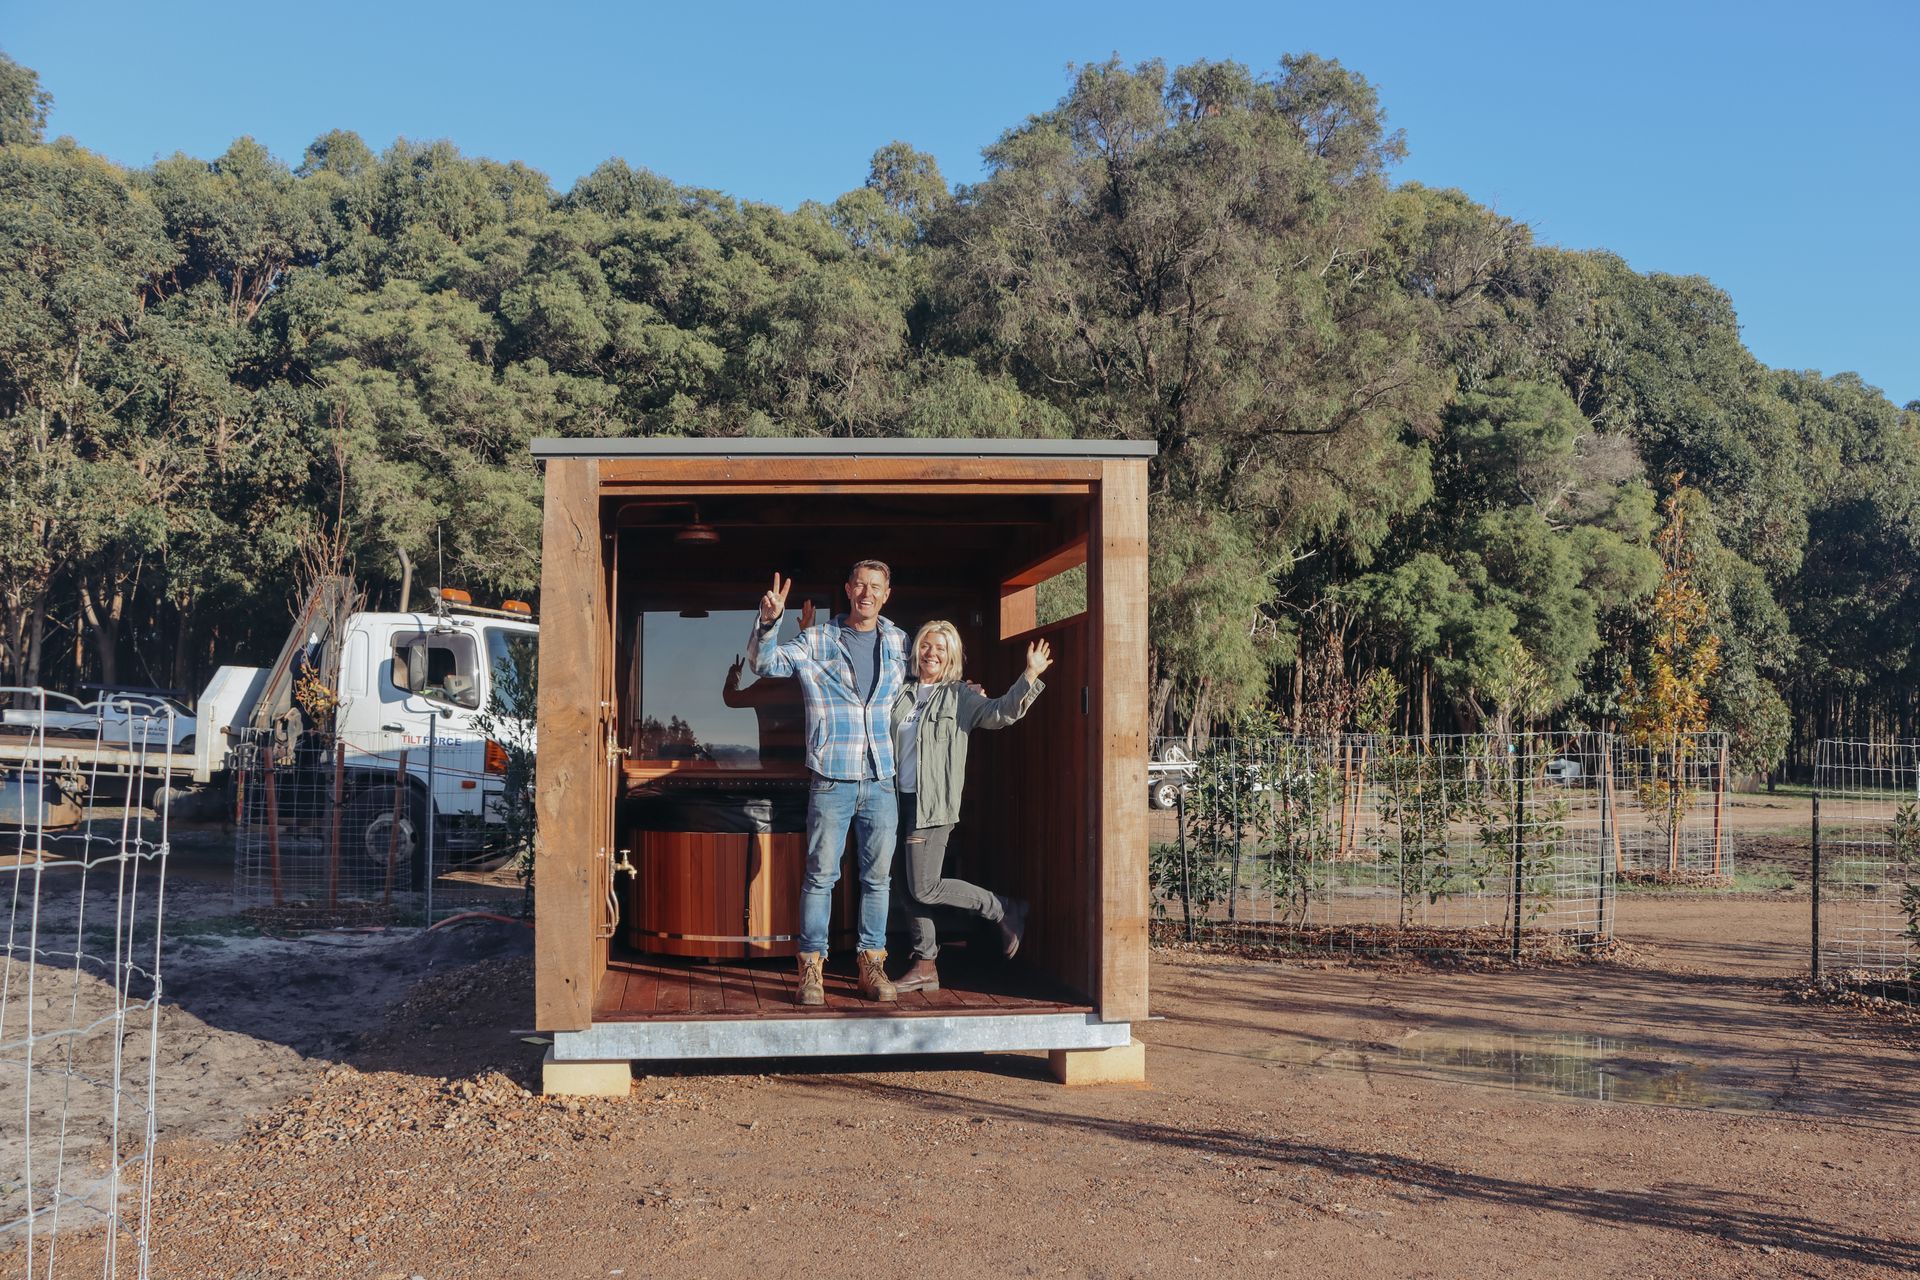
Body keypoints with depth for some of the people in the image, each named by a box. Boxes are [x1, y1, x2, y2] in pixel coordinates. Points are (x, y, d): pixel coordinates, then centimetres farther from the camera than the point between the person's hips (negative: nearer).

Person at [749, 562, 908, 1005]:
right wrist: (768, 622, -22)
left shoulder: (898, 642, 12)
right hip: (831, 779, -3)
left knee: (877, 877, 7)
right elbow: (765, 664, -6)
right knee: (820, 875, -2)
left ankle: (872, 965, 16)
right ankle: (811, 968, 5)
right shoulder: (817, 642, 3)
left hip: (883, 779, 3)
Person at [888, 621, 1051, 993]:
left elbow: (1001, 712, -16)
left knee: (924, 889, -8)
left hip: (933, 805, -6)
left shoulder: (960, 696, -1)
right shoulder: (901, 694, 13)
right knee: (907, 889, 7)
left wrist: (1030, 676, -29)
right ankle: (925, 966, 19)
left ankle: (1006, 910, 9)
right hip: (901, 801, 6)